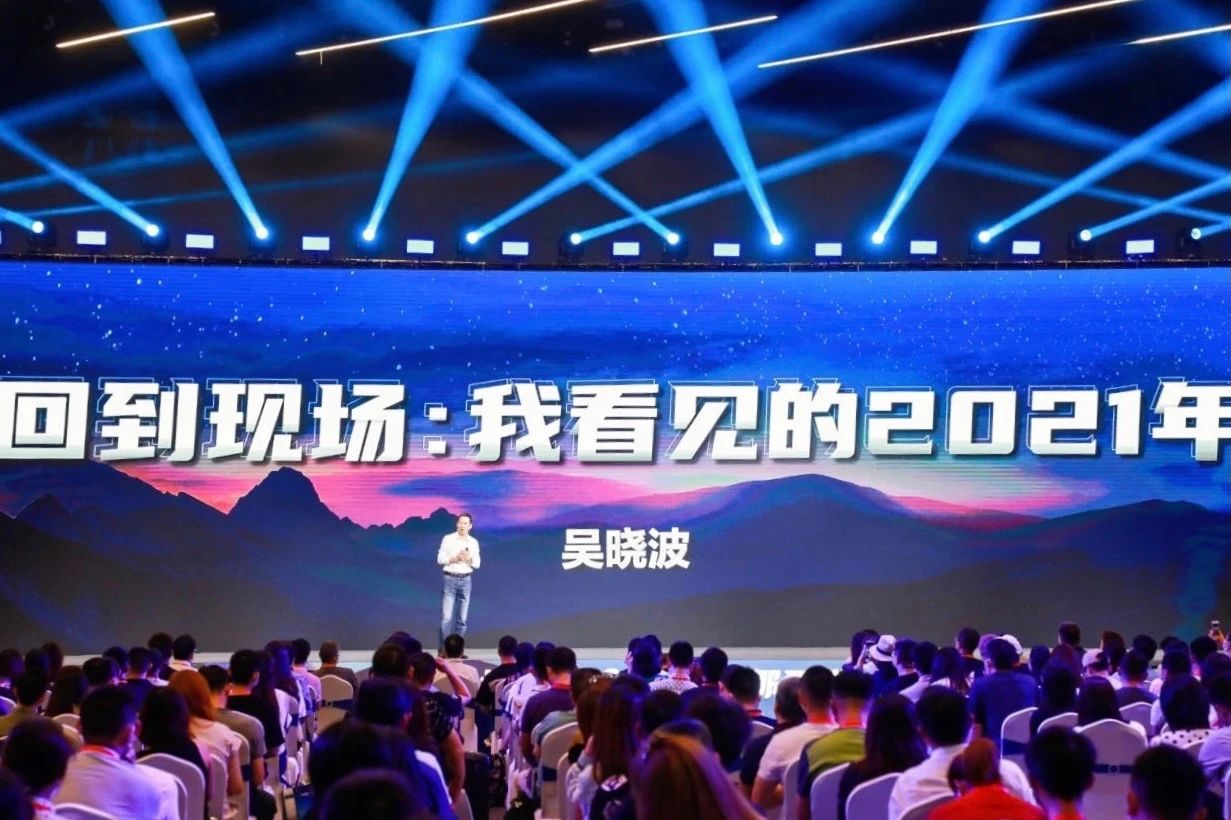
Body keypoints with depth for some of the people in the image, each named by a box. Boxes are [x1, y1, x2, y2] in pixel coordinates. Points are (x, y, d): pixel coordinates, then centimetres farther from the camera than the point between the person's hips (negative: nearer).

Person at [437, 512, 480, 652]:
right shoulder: (448, 539, -2)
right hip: (450, 579, -4)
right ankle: (443, 649, -7)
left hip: (466, 580, 4)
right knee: (447, 617, -9)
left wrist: (469, 559, -13)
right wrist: (454, 559, -17)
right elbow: (440, 559, -3)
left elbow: (477, 564, 7)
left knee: (462, 618, 4)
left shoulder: (474, 543, 8)